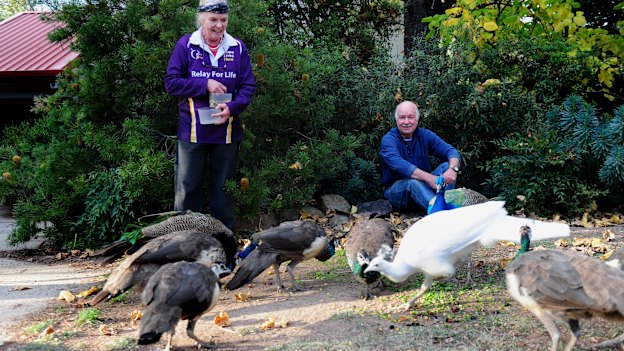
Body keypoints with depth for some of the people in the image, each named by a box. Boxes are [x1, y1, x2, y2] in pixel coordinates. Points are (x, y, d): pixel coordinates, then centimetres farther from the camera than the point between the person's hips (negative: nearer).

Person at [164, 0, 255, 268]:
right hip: (192, 132, -2)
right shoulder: (185, 45, -1)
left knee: (222, 191, 10)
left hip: (226, 132, 2)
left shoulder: (237, 48, 5)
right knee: (188, 189, 1)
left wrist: (232, 107, -15)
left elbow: (248, 86, 3)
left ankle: (226, 251, 17)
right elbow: (171, 82, -4)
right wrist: (205, 85, -14)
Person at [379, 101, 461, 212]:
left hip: (422, 186, 5)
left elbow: (451, 151, -9)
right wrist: (429, 178, -44)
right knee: (413, 182, -35)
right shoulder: (388, 140, -12)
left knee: (446, 166, -15)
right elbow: (399, 165, -31)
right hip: (396, 190, -5)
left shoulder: (425, 135, 2)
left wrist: (453, 169, -34)